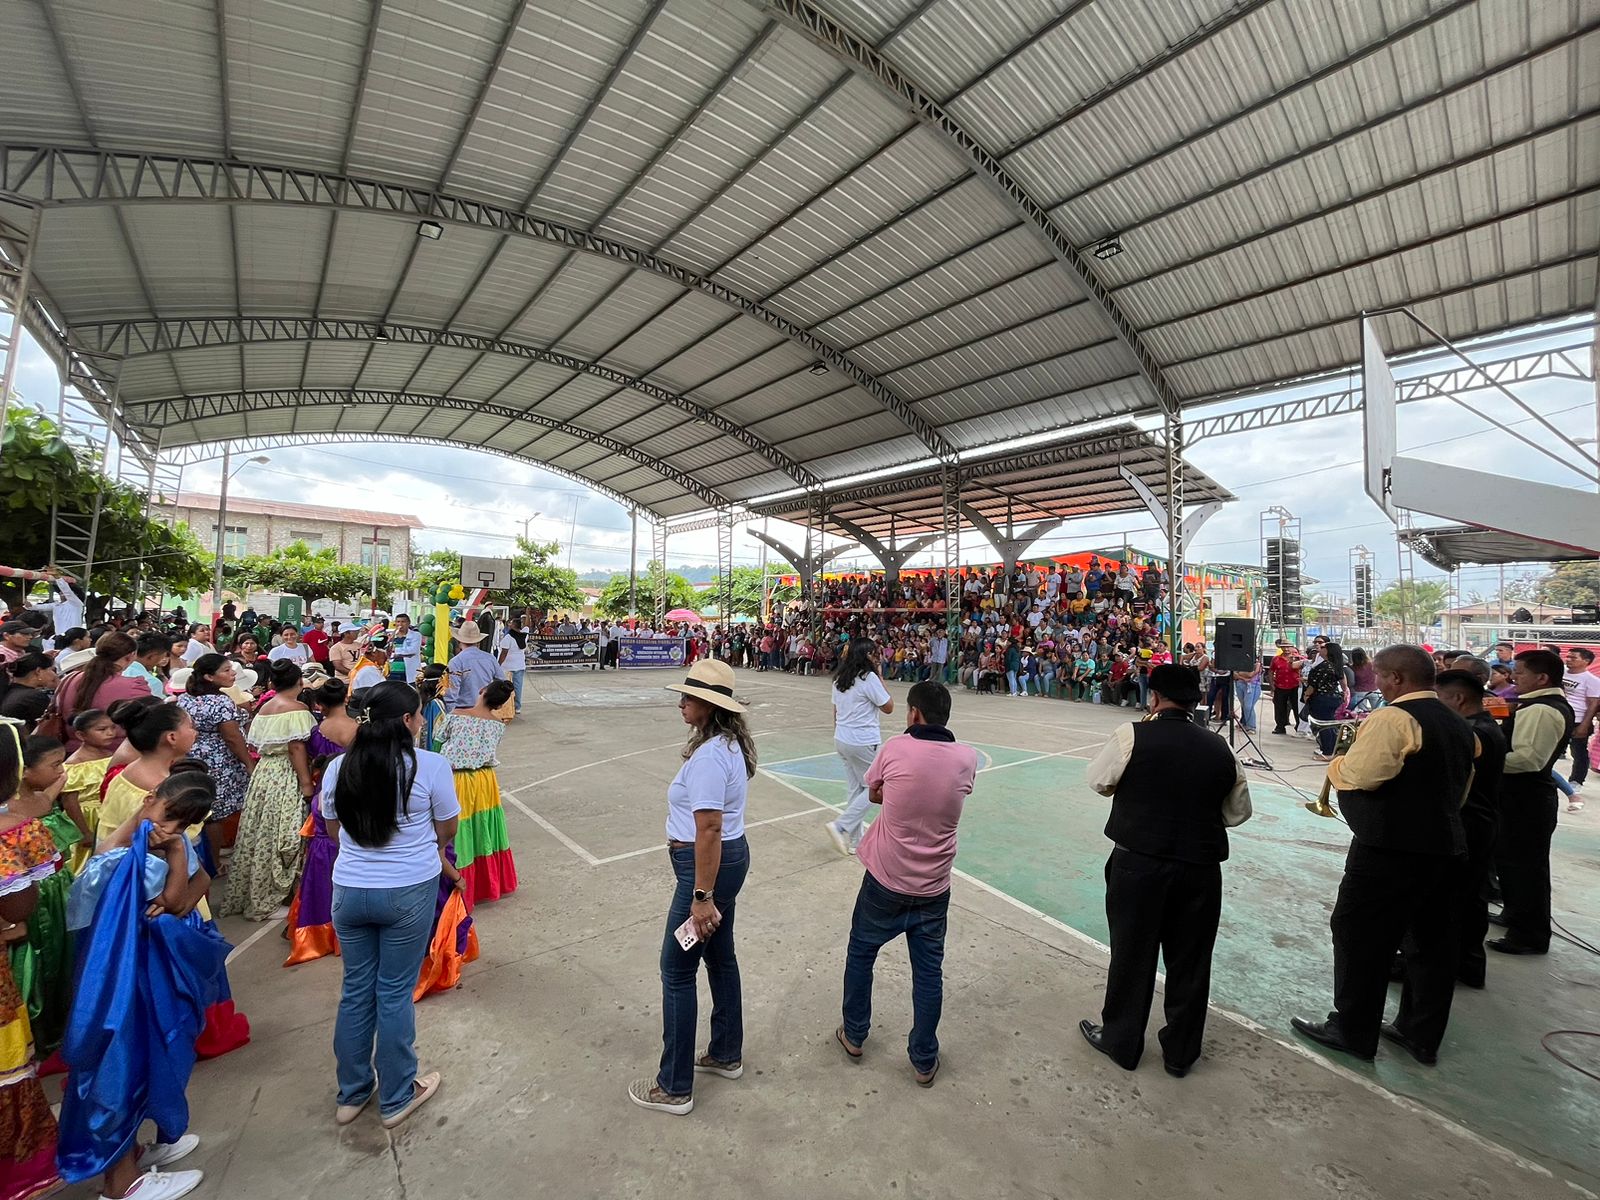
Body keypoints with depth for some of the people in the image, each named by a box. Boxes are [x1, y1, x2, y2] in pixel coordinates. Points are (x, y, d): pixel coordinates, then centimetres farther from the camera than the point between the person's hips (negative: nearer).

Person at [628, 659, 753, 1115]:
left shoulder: (708, 756, -27)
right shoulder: (730, 743, 4)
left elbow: (708, 831, -27)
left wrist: (701, 896, -22)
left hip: (709, 865, -10)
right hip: (732, 856, 10)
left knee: (677, 970, 6)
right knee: (720, 957, 23)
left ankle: (674, 1088, 23)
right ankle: (726, 1055, 42)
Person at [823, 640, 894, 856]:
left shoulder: (840, 678, 8)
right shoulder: (869, 678, -16)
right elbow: (888, 707, -8)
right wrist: (880, 678, -5)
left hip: (842, 740, 8)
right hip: (863, 742, -8)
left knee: (855, 789, 15)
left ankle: (853, 841, 20)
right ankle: (840, 825, 0)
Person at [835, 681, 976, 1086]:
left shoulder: (895, 748, -16)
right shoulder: (967, 758, -9)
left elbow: (874, 795, -1)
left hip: (886, 880, -2)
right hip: (934, 887, 2)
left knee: (860, 954, 21)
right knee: (929, 971, 17)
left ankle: (854, 1036, 37)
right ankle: (924, 1060, 32)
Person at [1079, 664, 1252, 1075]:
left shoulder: (1132, 736, -13)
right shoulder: (1219, 748, -1)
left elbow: (1098, 781, -2)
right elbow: (1238, 812, 9)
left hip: (1138, 864, -3)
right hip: (1200, 868, 3)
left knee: (1132, 954, 13)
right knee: (1190, 960, 18)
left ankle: (1121, 1042, 30)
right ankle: (1180, 1052, 35)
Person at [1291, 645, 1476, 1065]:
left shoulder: (1393, 718, -17)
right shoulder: (1460, 725, 13)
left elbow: (1356, 776, -25)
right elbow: (1460, 790, 22)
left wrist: (1336, 762, -5)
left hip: (1392, 850, -9)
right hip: (1446, 846, 9)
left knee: (1360, 936, 3)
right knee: (1432, 942, 16)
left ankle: (1352, 1031, 14)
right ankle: (1422, 1036, 29)